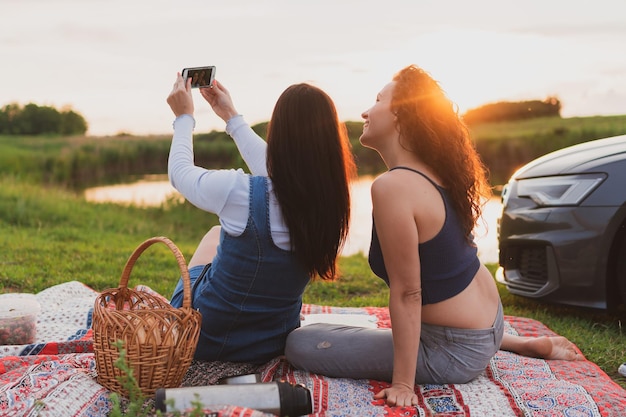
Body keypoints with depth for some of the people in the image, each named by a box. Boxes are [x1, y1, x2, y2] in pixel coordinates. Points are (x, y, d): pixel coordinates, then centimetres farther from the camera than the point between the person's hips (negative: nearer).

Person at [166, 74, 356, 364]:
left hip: (203, 339, -3)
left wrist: (184, 117, 10)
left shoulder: (240, 192, -30)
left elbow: (180, 172, -7)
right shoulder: (331, 200, -16)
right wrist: (232, 117, 18)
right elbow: (273, 166, 6)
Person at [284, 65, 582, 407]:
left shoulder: (392, 186, -26)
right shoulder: (434, 172, 0)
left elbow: (407, 293, -24)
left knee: (300, 343, -7)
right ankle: (527, 344, 27)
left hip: (456, 353, -8)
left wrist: (403, 383, -20)